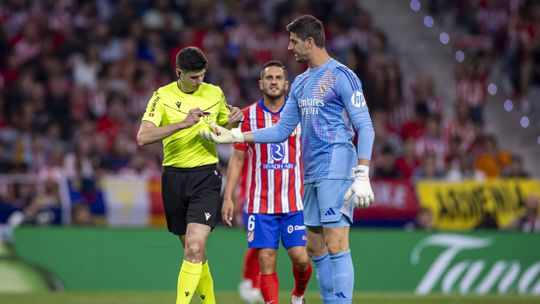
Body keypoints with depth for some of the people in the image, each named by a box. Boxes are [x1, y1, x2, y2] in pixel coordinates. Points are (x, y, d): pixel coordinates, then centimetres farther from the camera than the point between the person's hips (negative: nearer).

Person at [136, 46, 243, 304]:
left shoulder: (215, 94, 5)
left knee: (194, 248, -18)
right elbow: (143, 137, -16)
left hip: (206, 176, -1)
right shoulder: (163, 96, -3)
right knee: (193, 252, 11)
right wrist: (184, 123, -25)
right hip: (174, 177, 1)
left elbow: (224, 131, 22)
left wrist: (233, 121, -3)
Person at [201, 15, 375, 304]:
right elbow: (282, 130, 24)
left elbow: (365, 128, -12)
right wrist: (234, 136, 18)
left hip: (336, 172, -9)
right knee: (315, 248, 8)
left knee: (335, 245, -13)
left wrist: (362, 177, -20)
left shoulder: (341, 76, -8)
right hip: (311, 175, 9)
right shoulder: (301, 83, 18)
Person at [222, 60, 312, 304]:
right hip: (260, 203, 0)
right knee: (266, 261, -5)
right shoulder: (248, 116, 4)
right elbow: (237, 158, 7)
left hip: (294, 202, 0)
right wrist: (228, 197, 1)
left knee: (300, 257, -6)